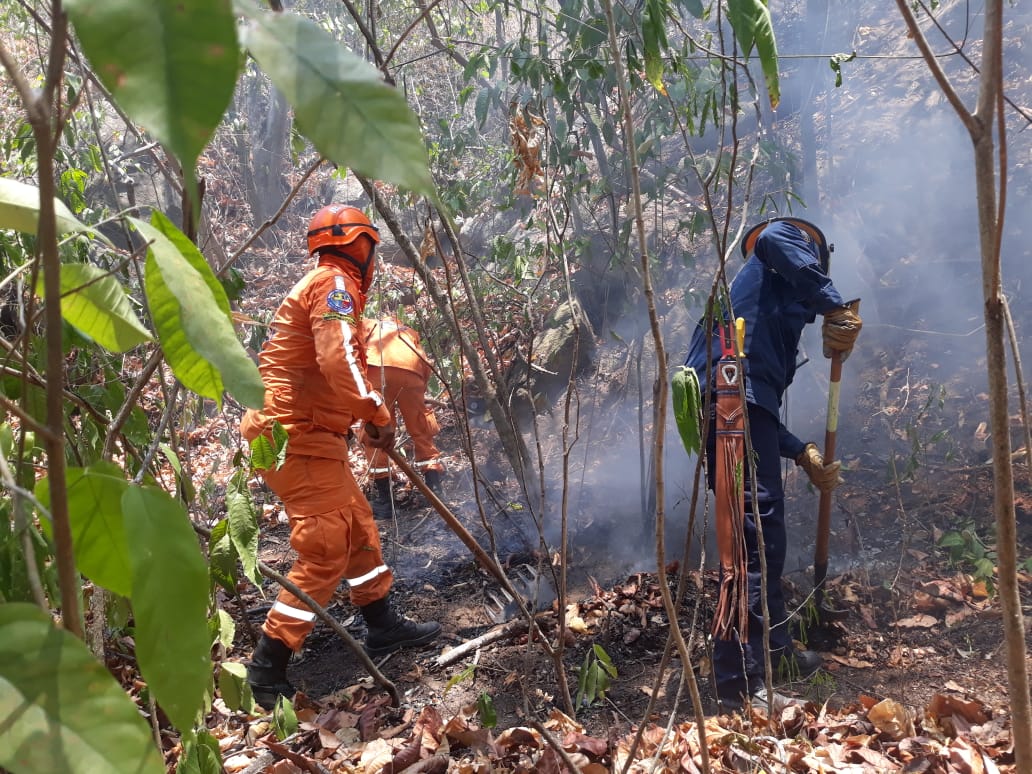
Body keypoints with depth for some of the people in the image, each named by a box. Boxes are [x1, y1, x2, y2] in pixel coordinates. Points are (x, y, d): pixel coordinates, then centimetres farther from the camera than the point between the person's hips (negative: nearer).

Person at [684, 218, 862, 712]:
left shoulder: (775, 313, 36)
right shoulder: (797, 241, 15)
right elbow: (771, 237, -15)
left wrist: (805, 456, 27)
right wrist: (834, 305, -15)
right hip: (734, 395, -10)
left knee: (763, 531, 19)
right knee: (757, 533, -11)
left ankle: (774, 648, 33)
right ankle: (739, 680, -10)